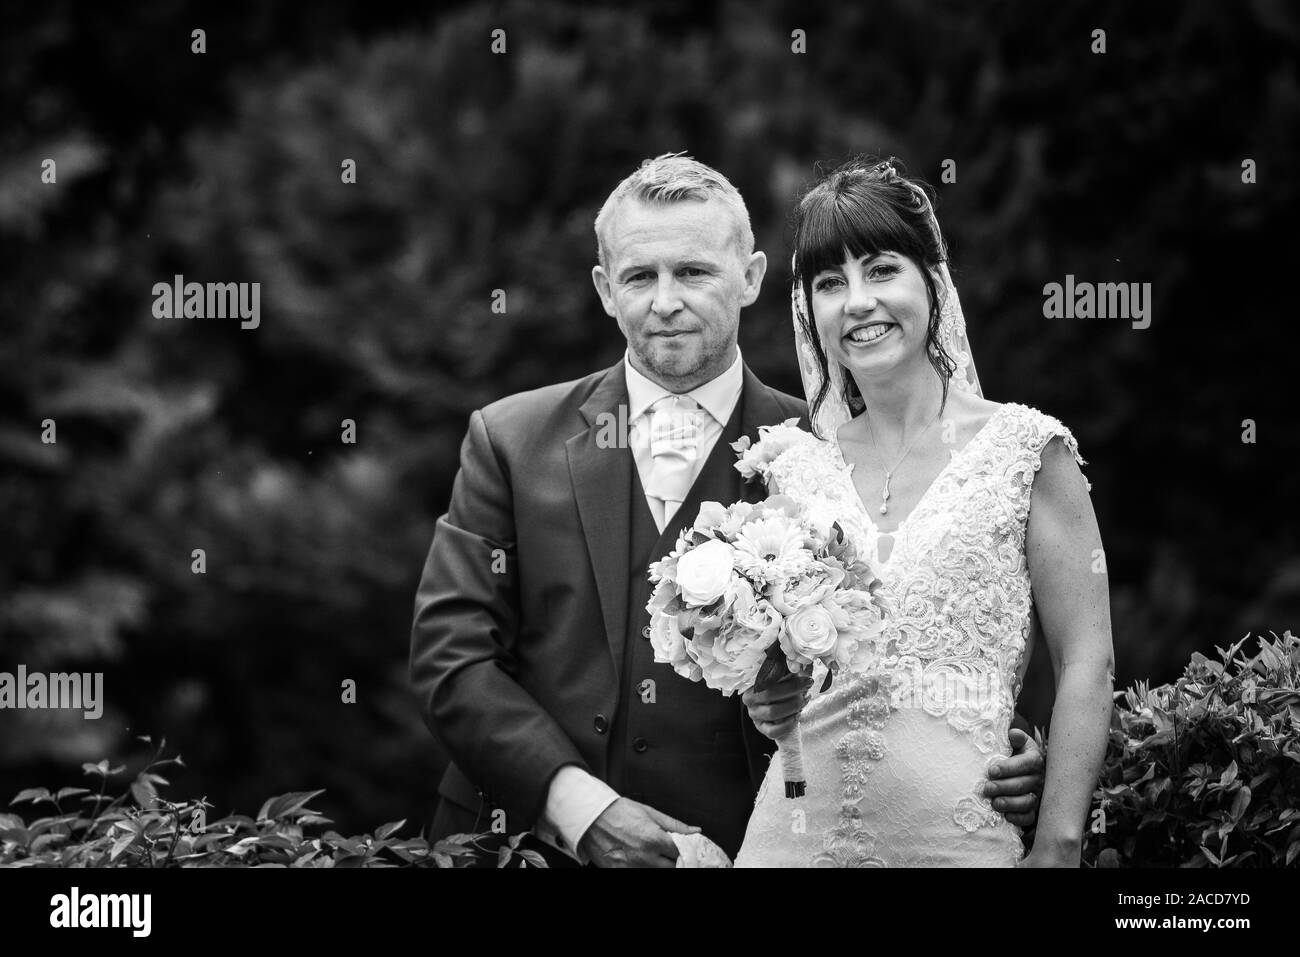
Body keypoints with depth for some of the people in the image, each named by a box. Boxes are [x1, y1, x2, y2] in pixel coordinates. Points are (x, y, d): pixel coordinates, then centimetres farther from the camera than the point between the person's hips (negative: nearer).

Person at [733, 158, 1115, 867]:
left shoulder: (1024, 448, -3)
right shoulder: (794, 468, 7)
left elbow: (1087, 662, -5)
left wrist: (1057, 846, -12)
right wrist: (765, 697, -6)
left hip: (961, 829, -3)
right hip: (799, 829, 3)